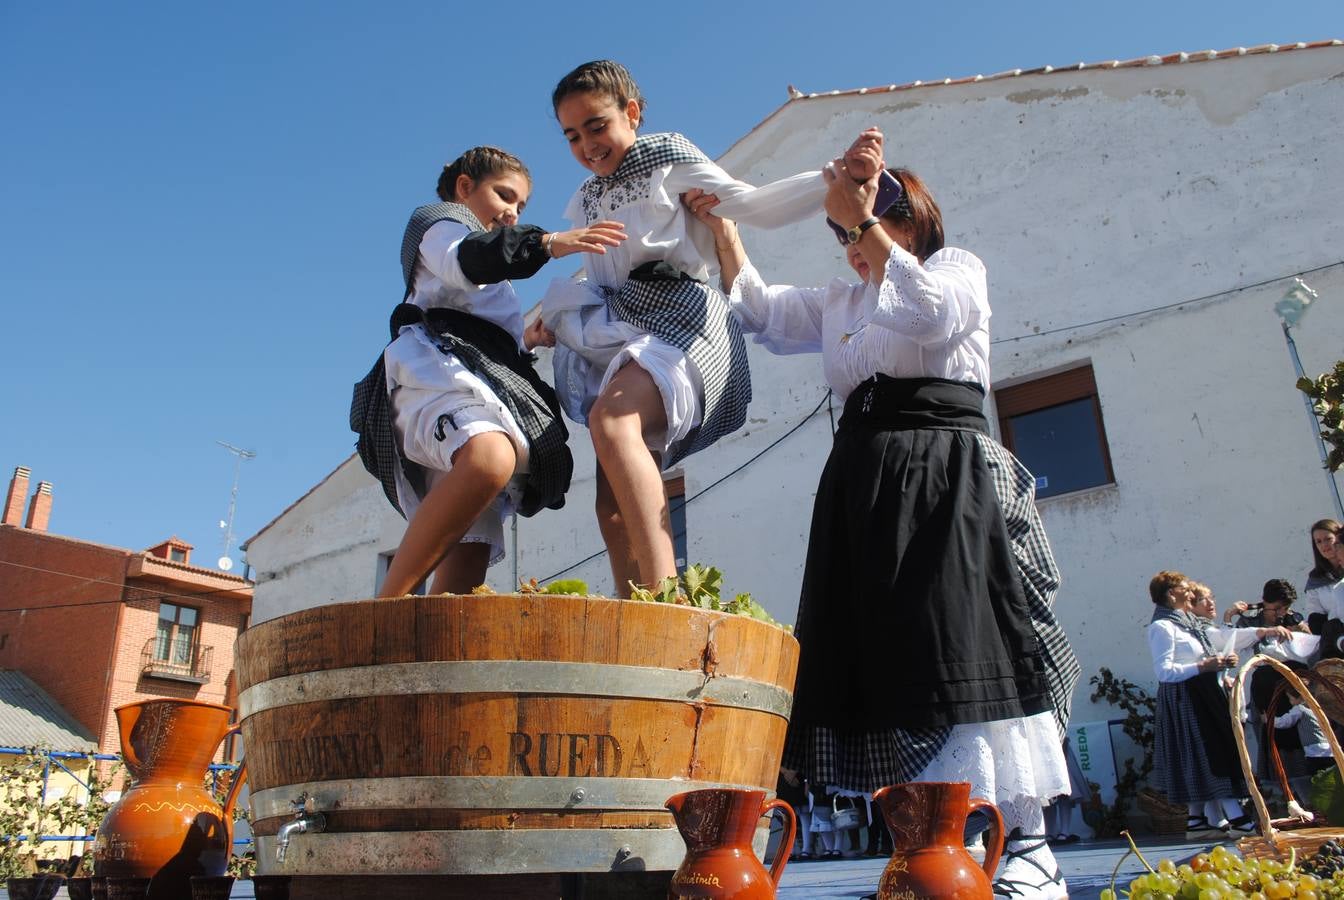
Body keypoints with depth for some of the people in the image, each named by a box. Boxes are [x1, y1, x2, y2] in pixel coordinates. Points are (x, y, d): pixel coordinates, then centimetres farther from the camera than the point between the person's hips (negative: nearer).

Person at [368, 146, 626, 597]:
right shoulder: (440, 220, 17)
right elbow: (465, 260, -8)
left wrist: (524, 340, 34)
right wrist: (547, 242, -20)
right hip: (434, 354, -9)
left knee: (473, 546, -11)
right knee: (490, 458, -40)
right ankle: (386, 611, -38)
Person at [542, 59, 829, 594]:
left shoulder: (668, 158, 8)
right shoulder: (585, 202, 26)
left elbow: (755, 207, 0)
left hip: (679, 311, -8)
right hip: (621, 330, 8)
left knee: (611, 419, -37)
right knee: (613, 506, -4)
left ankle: (665, 598, -45)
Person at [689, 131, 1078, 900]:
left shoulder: (958, 267, 9)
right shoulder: (839, 300, 27)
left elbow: (929, 313, -12)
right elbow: (760, 310, 23)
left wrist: (863, 221, -15)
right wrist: (722, 225, 15)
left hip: (946, 474, -6)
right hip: (864, 482, 6)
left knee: (963, 647, -13)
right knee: (884, 656, -1)